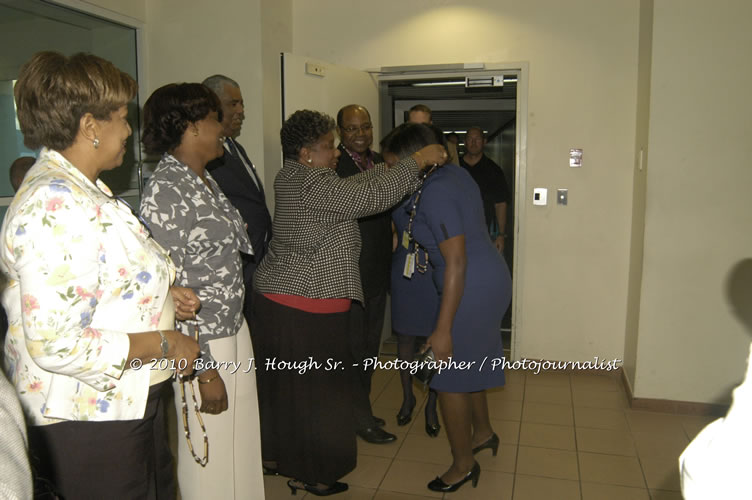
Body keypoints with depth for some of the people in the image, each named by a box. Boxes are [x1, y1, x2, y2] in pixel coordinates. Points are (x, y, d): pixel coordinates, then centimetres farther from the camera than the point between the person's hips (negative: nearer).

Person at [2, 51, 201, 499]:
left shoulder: (81, 188, 11)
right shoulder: (54, 207, -24)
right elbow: (57, 345, -29)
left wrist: (160, 295, 7)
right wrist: (163, 344, -19)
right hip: (87, 423, -10)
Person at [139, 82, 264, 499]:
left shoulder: (205, 180, 9)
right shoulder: (164, 191, -18)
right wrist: (204, 369, -18)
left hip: (234, 332, 8)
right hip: (202, 345, -8)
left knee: (241, 447, 20)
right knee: (211, 461, 9)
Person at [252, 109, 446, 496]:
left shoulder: (292, 179, 12)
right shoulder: (312, 184, -18)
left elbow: (355, 187, 13)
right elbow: (370, 196, -25)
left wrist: (396, 166, 8)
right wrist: (417, 161, -15)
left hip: (277, 297, 10)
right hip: (307, 306, -10)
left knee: (283, 381, 19)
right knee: (314, 387, 4)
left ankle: (276, 453, 35)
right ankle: (309, 474, 18)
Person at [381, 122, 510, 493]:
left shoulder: (434, 194, -23)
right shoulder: (453, 173, 5)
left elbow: (456, 263, -25)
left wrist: (443, 329, -23)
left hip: (471, 288, -10)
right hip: (490, 279, 10)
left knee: (450, 377, 5)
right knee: (468, 362, 25)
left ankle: (464, 465, 22)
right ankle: (482, 432, 45)